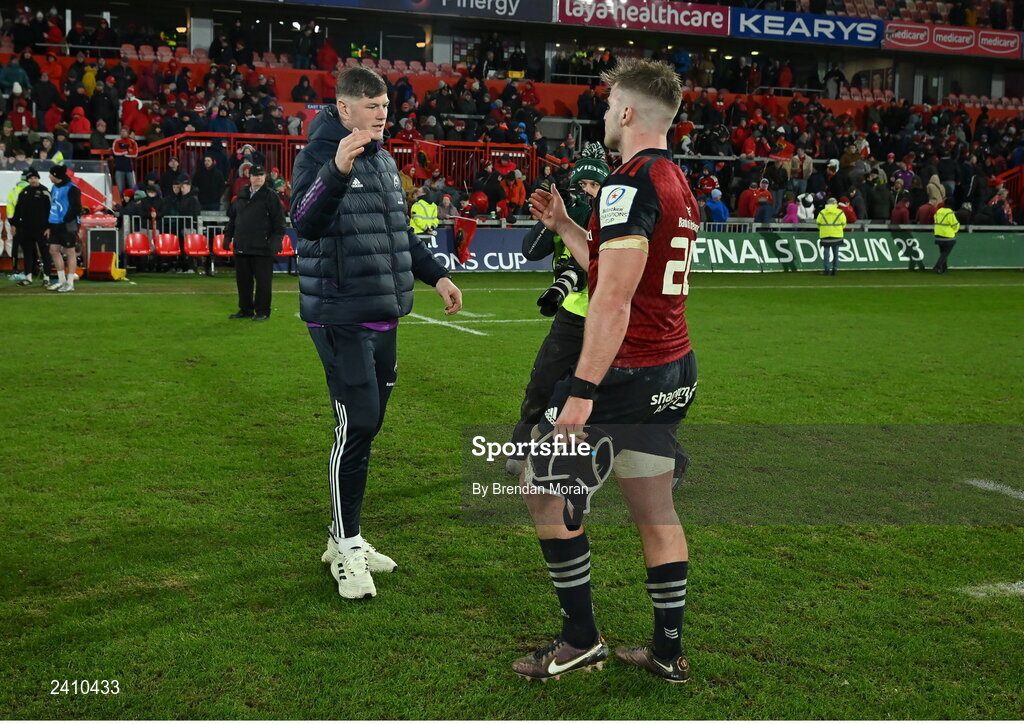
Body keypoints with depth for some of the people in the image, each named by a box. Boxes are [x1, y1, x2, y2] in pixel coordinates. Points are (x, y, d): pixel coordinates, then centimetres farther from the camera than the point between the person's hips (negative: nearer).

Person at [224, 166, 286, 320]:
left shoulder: (270, 196, -3)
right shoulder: (241, 196, 15)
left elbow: (279, 221, -7)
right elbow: (232, 217, 23)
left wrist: (276, 240, -14)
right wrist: (228, 236, 16)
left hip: (262, 248, -6)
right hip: (241, 247, 6)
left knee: (263, 281, -1)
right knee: (243, 280, 11)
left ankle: (262, 311, 6)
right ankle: (245, 310, 21)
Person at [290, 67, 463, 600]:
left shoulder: (384, 161, 14)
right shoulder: (318, 156, -11)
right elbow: (304, 221, -28)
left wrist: (436, 275, 20)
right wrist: (337, 170, -42)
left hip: (383, 316, 8)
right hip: (340, 318, -8)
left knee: (368, 427, 13)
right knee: (357, 426, -9)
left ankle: (344, 536, 26)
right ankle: (346, 548, 6)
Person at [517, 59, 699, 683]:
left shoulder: (631, 182, -15)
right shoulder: (679, 185, 15)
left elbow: (614, 299, -23)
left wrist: (583, 390, -24)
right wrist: (564, 226, 25)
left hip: (627, 370, -9)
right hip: (677, 372, 9)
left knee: (542, 485, 4)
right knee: (656, 510, 14)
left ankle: (581, 640, 10)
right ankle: (669, 651, 22)